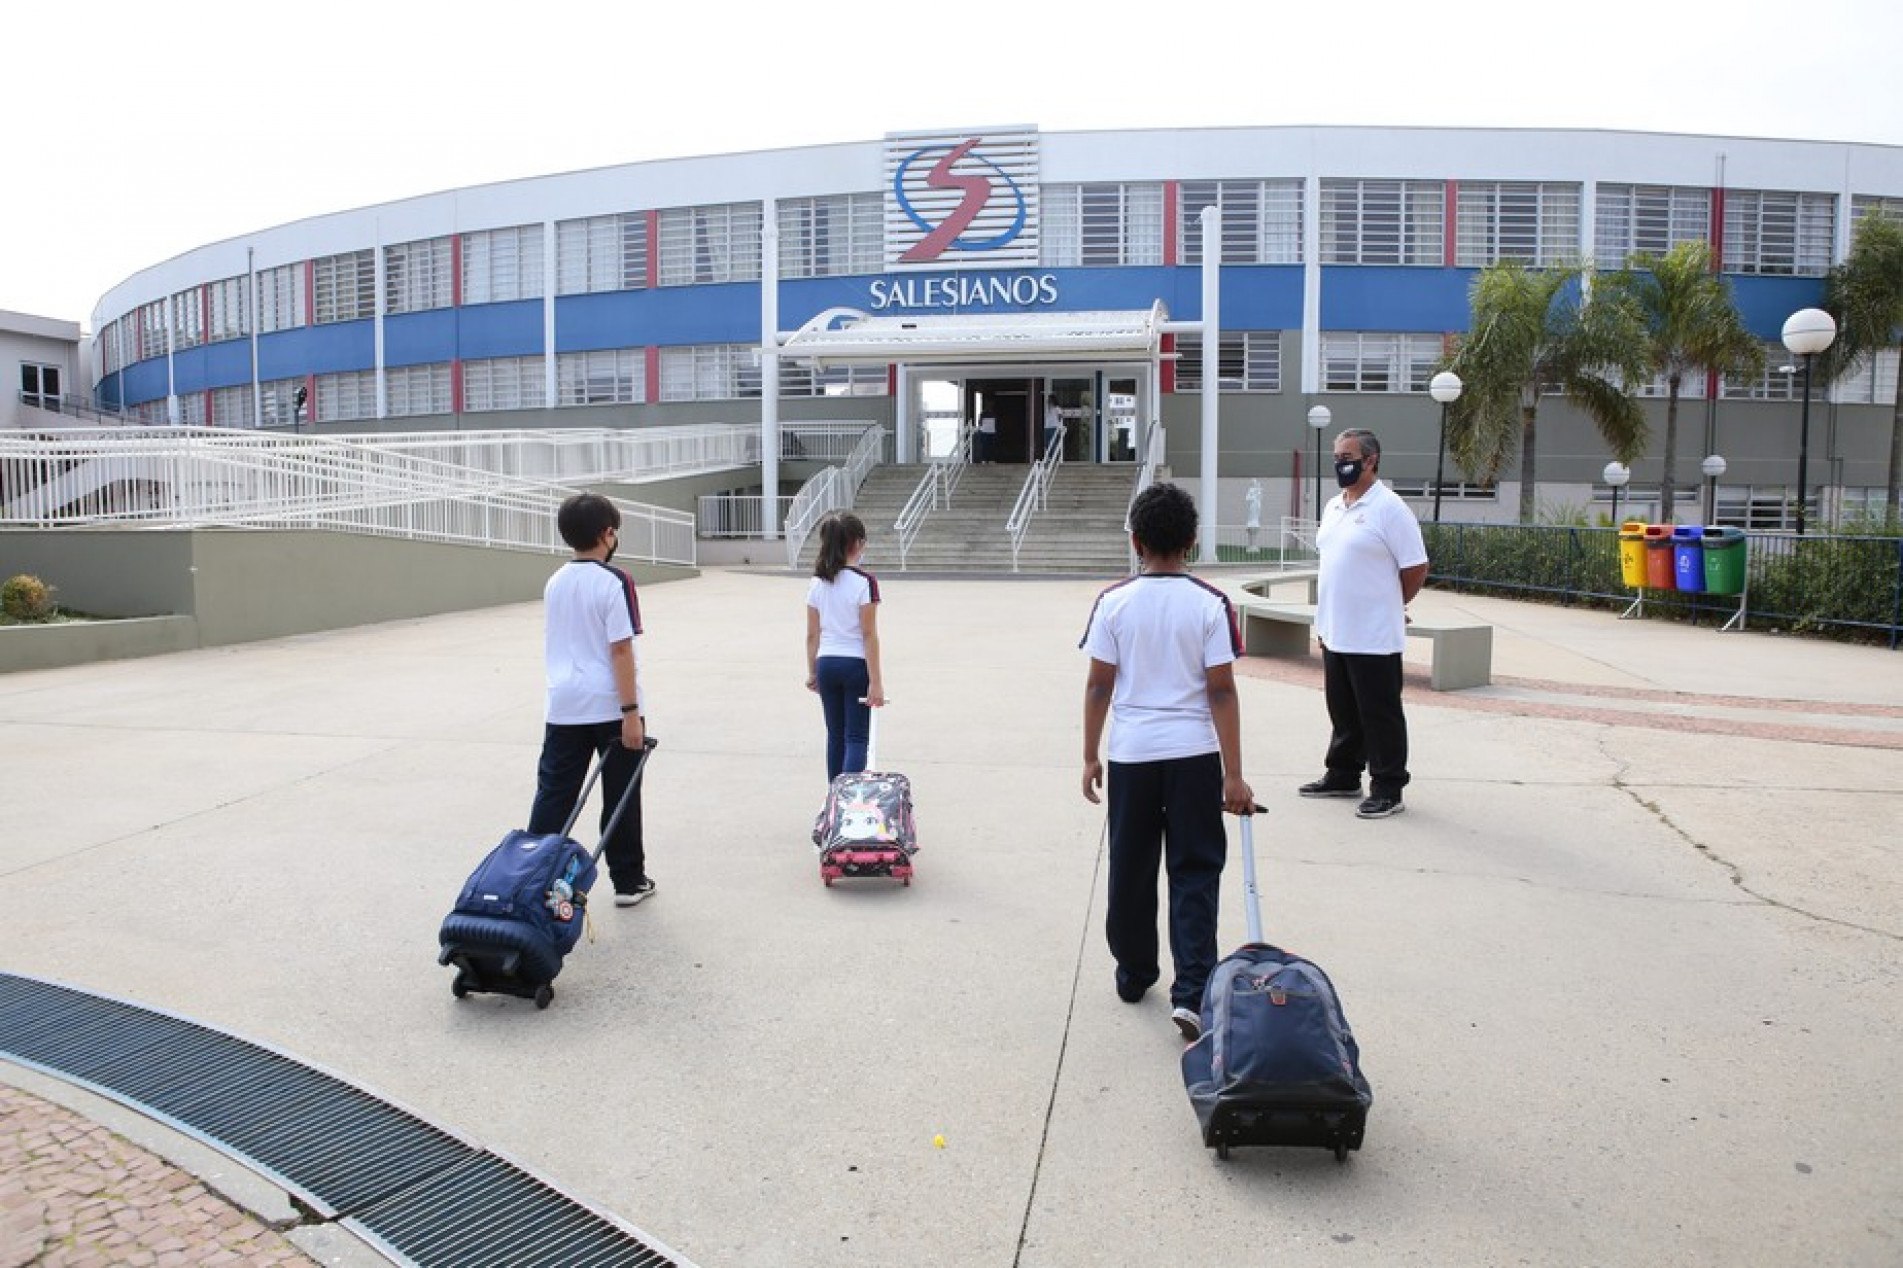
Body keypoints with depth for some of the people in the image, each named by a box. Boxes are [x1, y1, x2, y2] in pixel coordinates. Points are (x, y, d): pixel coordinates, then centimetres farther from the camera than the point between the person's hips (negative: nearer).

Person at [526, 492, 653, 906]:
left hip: (564, 706, 5)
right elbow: (620, 650, -15)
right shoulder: (614, 582, -11)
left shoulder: (554, 583, 9)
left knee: (553, 794, 7)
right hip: (611, 706, -5)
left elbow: (554, 646, 16)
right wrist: (631, 713, -15)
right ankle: (628, 881, 16)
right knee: (620, 798, 6)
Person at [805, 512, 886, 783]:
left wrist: (812, 672, 17)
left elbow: (812, 635, 6)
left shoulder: (817, 583, 2)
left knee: (835, 735, 16)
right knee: (856, 737, 0)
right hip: (856, 664, -5)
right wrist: (875, 682, -12)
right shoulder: (865, 582, -13)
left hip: (826, 664, 5)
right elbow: (869, 636, -14)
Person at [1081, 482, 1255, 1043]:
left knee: (1131, 870, 15)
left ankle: (1133, 975, 29)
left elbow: (1098, 685, -3)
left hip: (1130, 754, 1)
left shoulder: (1114, 601, -4)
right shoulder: (1209, 603, -6)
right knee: (1194, 873, 4)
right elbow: (1221, 691, -9)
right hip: (1194, 753, -1)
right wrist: (1233, 774, -6)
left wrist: (1090, 757, 7)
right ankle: (1192, 992, -5)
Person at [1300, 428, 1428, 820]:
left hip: (1374, 637, -8)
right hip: (1335, 633, 8)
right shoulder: (1333, 507, 12)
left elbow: (1415, 569, -11)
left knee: (1380, 715, 1)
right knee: (1343, 712, 18)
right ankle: (1343, 776, 31)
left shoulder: (1389, 508, -13)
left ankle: (1388, 790, 9)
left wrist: (1387, 607, 1)